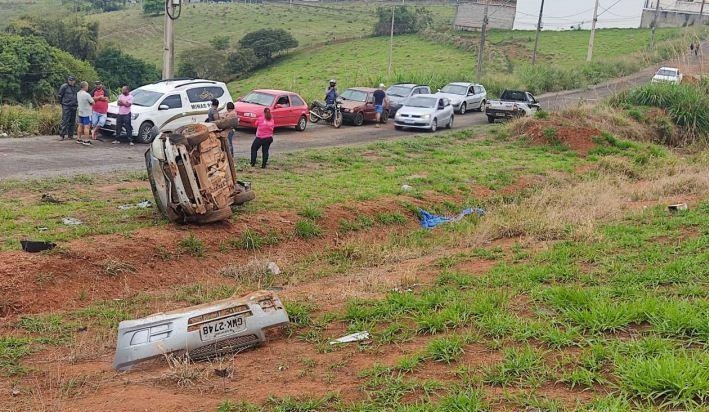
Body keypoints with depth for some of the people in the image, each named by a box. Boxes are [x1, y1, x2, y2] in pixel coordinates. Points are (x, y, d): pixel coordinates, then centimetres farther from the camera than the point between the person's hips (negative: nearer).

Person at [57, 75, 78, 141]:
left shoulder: (75, 87, 10)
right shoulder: (64, 86, -7)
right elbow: (59, 96, -2)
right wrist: (62, 103, 3)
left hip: (74, 107, 6)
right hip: (66, 107, -6)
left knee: (72, 122, 8)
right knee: (65, 121, -8)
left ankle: (70, 135, 16)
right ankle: (62, 135, -5)